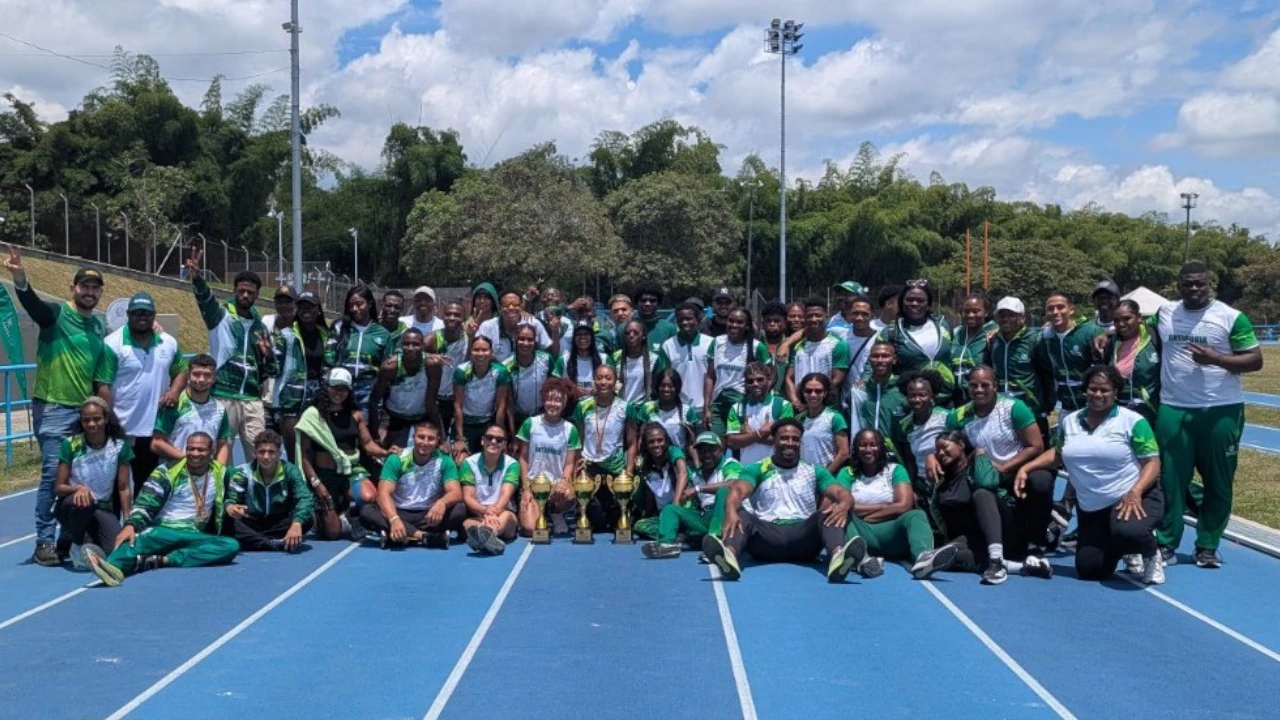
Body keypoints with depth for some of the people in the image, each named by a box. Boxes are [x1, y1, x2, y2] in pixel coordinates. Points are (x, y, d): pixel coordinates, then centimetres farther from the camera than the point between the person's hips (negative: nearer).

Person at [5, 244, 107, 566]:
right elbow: (32, 302, -30)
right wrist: (20, 279, -49)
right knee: (53, 474, -8)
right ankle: (44, 543, -1)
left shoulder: (98, 326, 11)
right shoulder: (56, 314, -7)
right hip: (53, 408, -6)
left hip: (85, 410, 6)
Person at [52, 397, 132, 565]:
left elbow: (124, 488, -2)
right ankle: (72, 543, -8)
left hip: (103, 509, 2)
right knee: (82, 503, -39)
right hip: (71, 506, -2)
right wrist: (78, 488, -31)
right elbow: (58, 488, -10)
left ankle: (89, 539, 13)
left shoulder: (120, 446, -7)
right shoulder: (70, 445, -11)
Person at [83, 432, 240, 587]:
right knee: (149, 536, -39)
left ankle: (159, 560, -46)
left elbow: (226, 498, 30)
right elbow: (144, 505, -7)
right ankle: (112, 567, -71)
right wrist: (131, 525, -25)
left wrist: (229, 506, 8)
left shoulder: (220, 474, 11)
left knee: (232, 546, -31)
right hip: (163, 532, -2)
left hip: (195, 538, 2)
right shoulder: (167, 472, 1)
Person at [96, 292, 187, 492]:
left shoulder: (169, 343, 6)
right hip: (122, 431, -5)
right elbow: (104, 386, -11)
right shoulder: (113, 344, -10)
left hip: (155, 431, 5)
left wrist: (174, 391, -5)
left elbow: (181, 370, 17)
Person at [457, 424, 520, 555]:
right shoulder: (469, 463, 1)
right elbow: (467, 498, -9)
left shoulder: (512, 464, 1)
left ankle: (485, 534, -72)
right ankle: (486, 535, -70)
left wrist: (494, 512, -38)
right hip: (476, 514, 1)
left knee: (507, 515, -37)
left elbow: (506, 494, -15)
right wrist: (485, 511, -32)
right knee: (467, 523, -35)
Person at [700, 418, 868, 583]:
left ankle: (838, 556, -55)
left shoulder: (814, 472, 18)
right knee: (740, 514, -28)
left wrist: (844, 505, -24)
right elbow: (738, 490, -7)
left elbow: (842, 493, 4)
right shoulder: (756, 469, 12)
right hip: (766, 536, -1)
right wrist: (731, 511, -33)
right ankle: (729, 554, -60)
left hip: (803, 537, 1)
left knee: (832, 513, -24)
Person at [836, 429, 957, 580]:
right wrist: (884, 507, -4)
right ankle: (862, 559, -62)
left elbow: (904, 505, -4)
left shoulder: (895, 470, 11)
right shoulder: (847, 473, 11)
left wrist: (865, 514, -4)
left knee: (917, 515, -27)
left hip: (891, 534, 1)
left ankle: (923, 557, -62)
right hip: (861, 534, -1)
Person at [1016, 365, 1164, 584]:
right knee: (1089, 570, 0)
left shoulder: (1132, 421, -7)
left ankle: (1151, 554, -1)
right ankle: (1128, 548, 32)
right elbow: (1057, 454, 20)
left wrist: (1135, 492, -26)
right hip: (1092, 509, 5)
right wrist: (1026, 468, 4)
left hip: (1134, 499, -5)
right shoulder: (1069, 421, 8)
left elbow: (1152, 462, -10)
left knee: (1127, 532, -39)